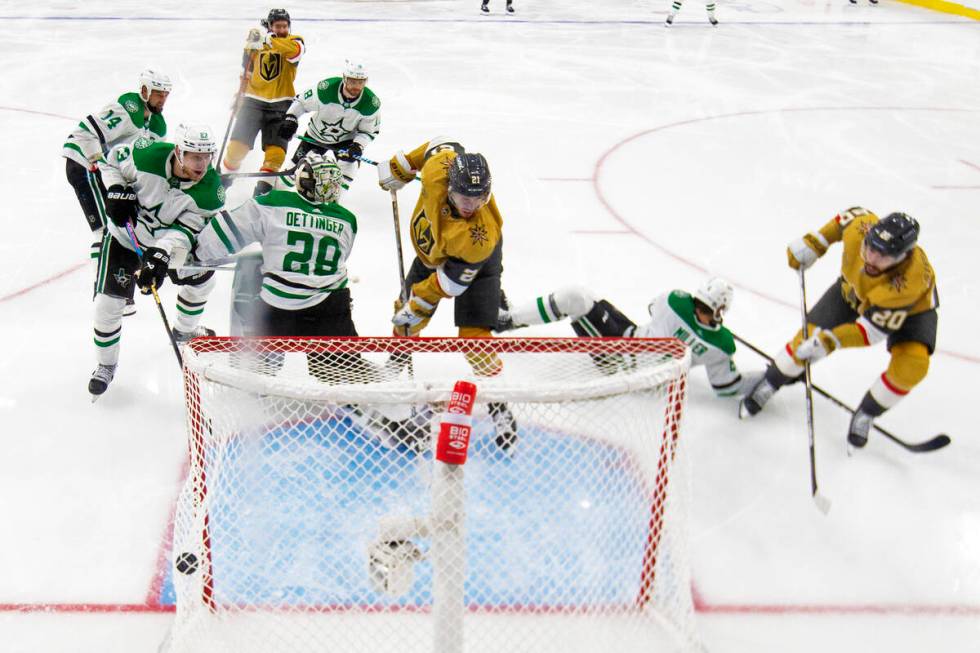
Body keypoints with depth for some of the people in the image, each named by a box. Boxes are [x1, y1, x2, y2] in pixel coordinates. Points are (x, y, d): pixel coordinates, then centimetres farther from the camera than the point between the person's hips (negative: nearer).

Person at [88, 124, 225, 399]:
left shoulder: (211, 188, -25)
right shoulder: (147, 155, -30)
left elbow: (187, 229, -27)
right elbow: (109, 162, -9)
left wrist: (161, 254, -42)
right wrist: (116, 192, -25)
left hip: (167, 240, 3)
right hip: (124, 235, -3)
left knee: (202, 277, 13)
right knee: (108, 301, -8)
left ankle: (185, 330, 43)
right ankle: (105, 365, 13)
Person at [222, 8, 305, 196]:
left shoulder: (295, 41, -2)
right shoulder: (255, 42, 7)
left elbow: (296, 50, -29)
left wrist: (266, 41, -38)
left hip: (281, 104, -1)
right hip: (254, 99, 2)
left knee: (276, 149, -9)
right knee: (238, 144, -3)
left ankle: (265, 180, 7)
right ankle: (227, 171, 22)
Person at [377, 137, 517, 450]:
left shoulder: (481, 237, -43)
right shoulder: (437, 167, -35)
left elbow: (453, 280, -32)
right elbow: (443, 144, -10)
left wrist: (419, 305, -24)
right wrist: (400, 166, 0)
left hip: (474, 263, -5)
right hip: (431, 253, 6)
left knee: (474, 335, -15)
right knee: (406, 312, 18)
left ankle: (499, 403, 2)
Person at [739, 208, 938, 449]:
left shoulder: (911, 279, -45)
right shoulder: (860, 228, -36)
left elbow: (875, 328, -40)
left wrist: (832, 341, -50)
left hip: (912, 306, -3)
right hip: (854, 288, 3)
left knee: (911, 366, -26)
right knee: (810, 337, -5)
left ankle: (866, 414, 1)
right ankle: (768, 384, 22)